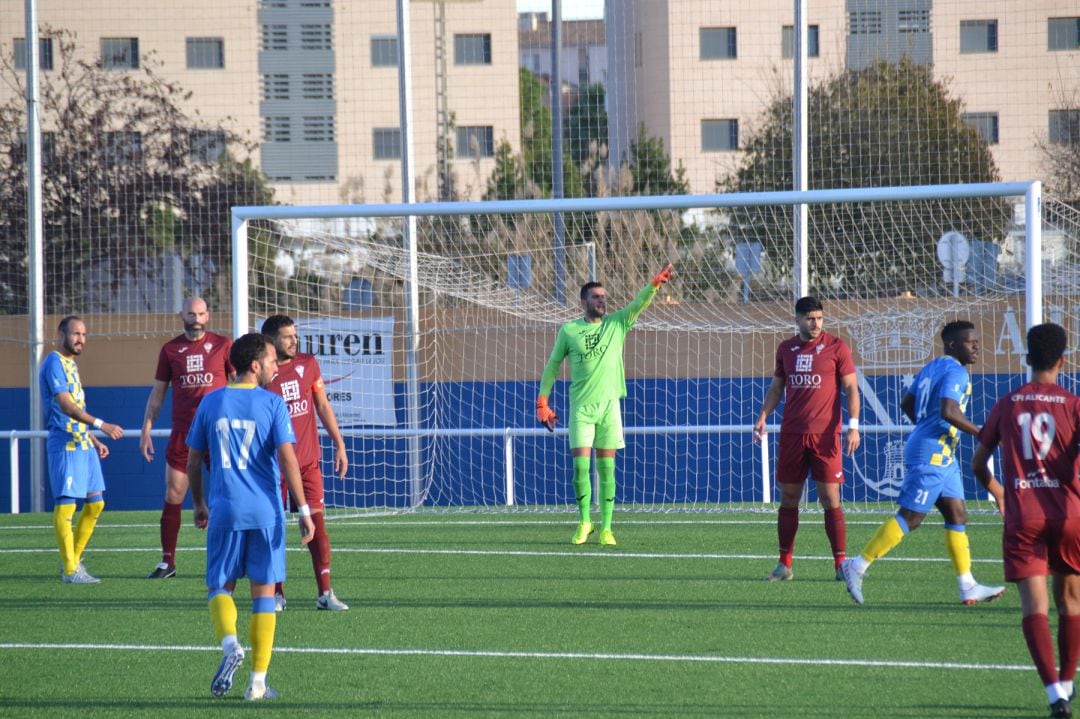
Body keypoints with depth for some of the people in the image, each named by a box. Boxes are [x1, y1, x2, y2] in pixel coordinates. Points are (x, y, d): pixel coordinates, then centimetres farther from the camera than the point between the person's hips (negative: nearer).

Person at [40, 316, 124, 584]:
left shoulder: (71, 364, 20)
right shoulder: (54, 363, -11)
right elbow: (65, 405, -21)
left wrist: (94, 440, 23)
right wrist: (101, 425, -28)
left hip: (83, 444, 10)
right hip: (65, 444, -10)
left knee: (95, 503, 10)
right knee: (66, 503, -8)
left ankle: (73, 559, 19)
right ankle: (69, 570, -7)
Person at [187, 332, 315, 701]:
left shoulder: (211, 402, 5)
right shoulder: (273, 405, -4)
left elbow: (193, 461, 11)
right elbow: (287, 459, -11)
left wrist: (199, 504, 25)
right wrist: (304, 510, -8)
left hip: (225, 511, 1)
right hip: (265, 512, -1)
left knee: (219, 586, 11)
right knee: (264, 591, 7)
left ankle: (229, 642, -20)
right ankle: (258, 681, 5)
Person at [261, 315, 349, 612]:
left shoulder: (308, 365, 5)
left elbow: (323, 406, 13)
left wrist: (339, 444, 10)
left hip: (308, 463, 3)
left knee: (317, 525, -2)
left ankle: (325, 593, 2)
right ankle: (276, 595, 12)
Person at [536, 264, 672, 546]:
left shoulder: (617, 323, 6)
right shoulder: (569, 331, 5)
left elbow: (639, 303, -8)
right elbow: (553, 365, 12)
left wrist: (655, 283, -26)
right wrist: (542, 401, 8)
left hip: (608, 405, 1)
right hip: (581, 407, -1)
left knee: (606, 467, 1)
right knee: (581, 465, -5)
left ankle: (606, 528, 3)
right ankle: (584, 521, 11)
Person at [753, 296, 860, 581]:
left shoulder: (836, 347, -1)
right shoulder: (786, 349, 11)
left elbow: (851, 388, -1)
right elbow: (776, 387, 18)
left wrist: (853, 426, -11)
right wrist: (763, 416, 4)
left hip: (824, 435, -4)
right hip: (791, 434, 4)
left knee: (830, 499, -6)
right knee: (788, 499, 6)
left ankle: (841, 563, -2)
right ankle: (784, 565, 13)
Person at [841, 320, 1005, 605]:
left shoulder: (932, 368, 15)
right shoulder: (956, 372, -14)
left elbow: (907, 404, 20)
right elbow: (948, 411, -27)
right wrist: (980, 434, -19)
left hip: (943, 456, 11)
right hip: (931, 455, -11)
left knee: (957, 515, 9)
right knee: (911, 517, -8)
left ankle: (968, 586, 8)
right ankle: (858, 566, -4)